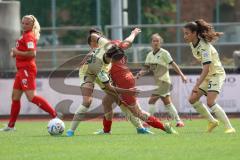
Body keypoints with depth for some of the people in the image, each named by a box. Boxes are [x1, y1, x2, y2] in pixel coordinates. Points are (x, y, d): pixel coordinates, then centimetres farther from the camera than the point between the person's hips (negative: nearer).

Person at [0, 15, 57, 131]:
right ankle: (11, 125, 20)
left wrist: (17, 52, -14)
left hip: (27, 69, -10)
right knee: (15, 97, 13)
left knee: (31, 97, -16)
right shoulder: (25, 35, 16)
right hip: (21, 69, 10)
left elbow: (32, 53, -23)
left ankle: (54, 114, -17)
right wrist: (15, 53, 8)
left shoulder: (29, 36, -13)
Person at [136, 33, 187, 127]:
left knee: (151, 101, -12)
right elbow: (147, 68, 9)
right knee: (167, 103, 11)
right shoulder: (150, 55, 10)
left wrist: (182, 75, -11)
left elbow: (173, 64, -9)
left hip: (163, 81, -8)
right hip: (157, 82, 8)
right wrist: (140, 73, -11)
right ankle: (179, 121, 16)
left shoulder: (164, 53, -9)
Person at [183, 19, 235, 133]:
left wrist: (197, 85, -39)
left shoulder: (204, 46, -27)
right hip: (207, 75, 9)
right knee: (193, 99, 5)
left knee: (210, 102, -24)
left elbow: (206, 69, -34)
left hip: (216, 74, -9)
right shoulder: (192, 44, 0)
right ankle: (212, 121, 18)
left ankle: (229, 127, -20)